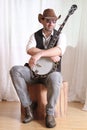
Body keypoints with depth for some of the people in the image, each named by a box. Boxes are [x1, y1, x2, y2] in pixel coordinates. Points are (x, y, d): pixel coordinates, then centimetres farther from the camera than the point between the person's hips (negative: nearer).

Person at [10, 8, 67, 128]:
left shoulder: (60, 36, 1)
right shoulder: (35, 36, 6)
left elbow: (59, 51, -21)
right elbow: (30, 50, -15)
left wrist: (40, 54, -34)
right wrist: (49, 54, -23)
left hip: (51, 72, -2)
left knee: (55, 78, -39)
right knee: (15, 70, -24)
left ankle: (50, 113, -17)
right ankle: (28, 107, -17)